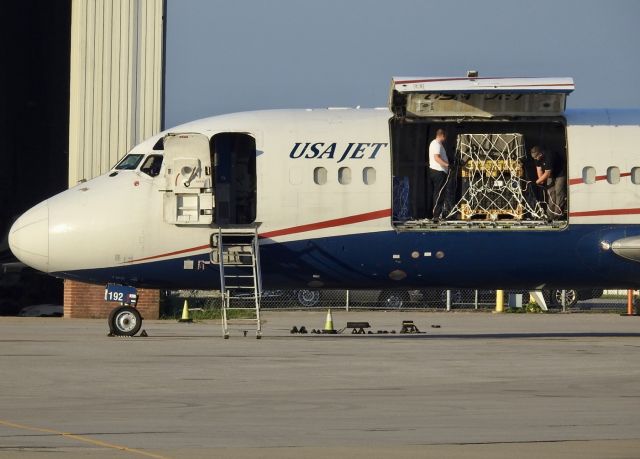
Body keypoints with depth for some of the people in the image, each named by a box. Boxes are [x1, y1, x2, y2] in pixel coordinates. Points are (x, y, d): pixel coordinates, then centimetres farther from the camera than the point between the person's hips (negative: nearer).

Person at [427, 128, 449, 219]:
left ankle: (429, 214, 12)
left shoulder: (433, 143, 20)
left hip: (433, 171, 11)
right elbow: (436, 157, -25)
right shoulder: (437, 144, -13)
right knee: (439, 194, -10)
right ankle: (437, 215, -12)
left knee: (431, 194, 10)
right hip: (439, 172, -11)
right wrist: (446, 164, -37)